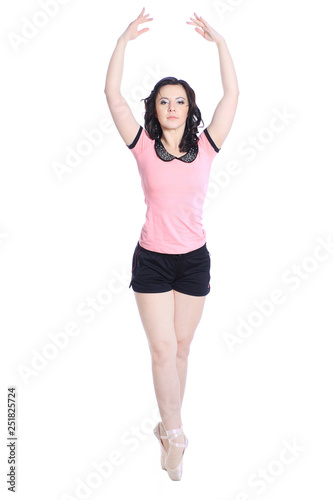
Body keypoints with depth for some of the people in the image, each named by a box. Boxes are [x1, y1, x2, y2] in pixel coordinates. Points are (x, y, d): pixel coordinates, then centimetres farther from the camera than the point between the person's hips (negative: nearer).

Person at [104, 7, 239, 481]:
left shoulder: (204, 148, 3)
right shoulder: (144, 146, 0)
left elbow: (232, 95, 0)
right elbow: (112, 94, -6)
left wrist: (220, 41, -3)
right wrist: (125, 40, -9)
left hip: (194, 260, 2)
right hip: (152, 259, -2)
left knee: (181, 347, 10)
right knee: (163, 347, -5)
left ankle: (167, 425, 26)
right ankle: (175, 434, 5)